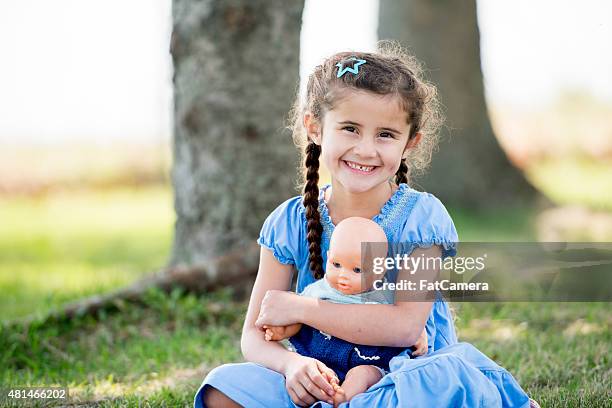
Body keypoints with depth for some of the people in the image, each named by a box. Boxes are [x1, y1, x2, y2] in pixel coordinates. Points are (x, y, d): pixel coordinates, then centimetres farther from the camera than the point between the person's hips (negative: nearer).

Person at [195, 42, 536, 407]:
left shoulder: (421, 217, -9)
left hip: (410, 374, -3)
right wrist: (292, 364, -27)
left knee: (443, 378, -37)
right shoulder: (289, 223, -1)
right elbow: (254, 335, -3)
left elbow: (405, 326, -20)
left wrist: (300, 308, -19)